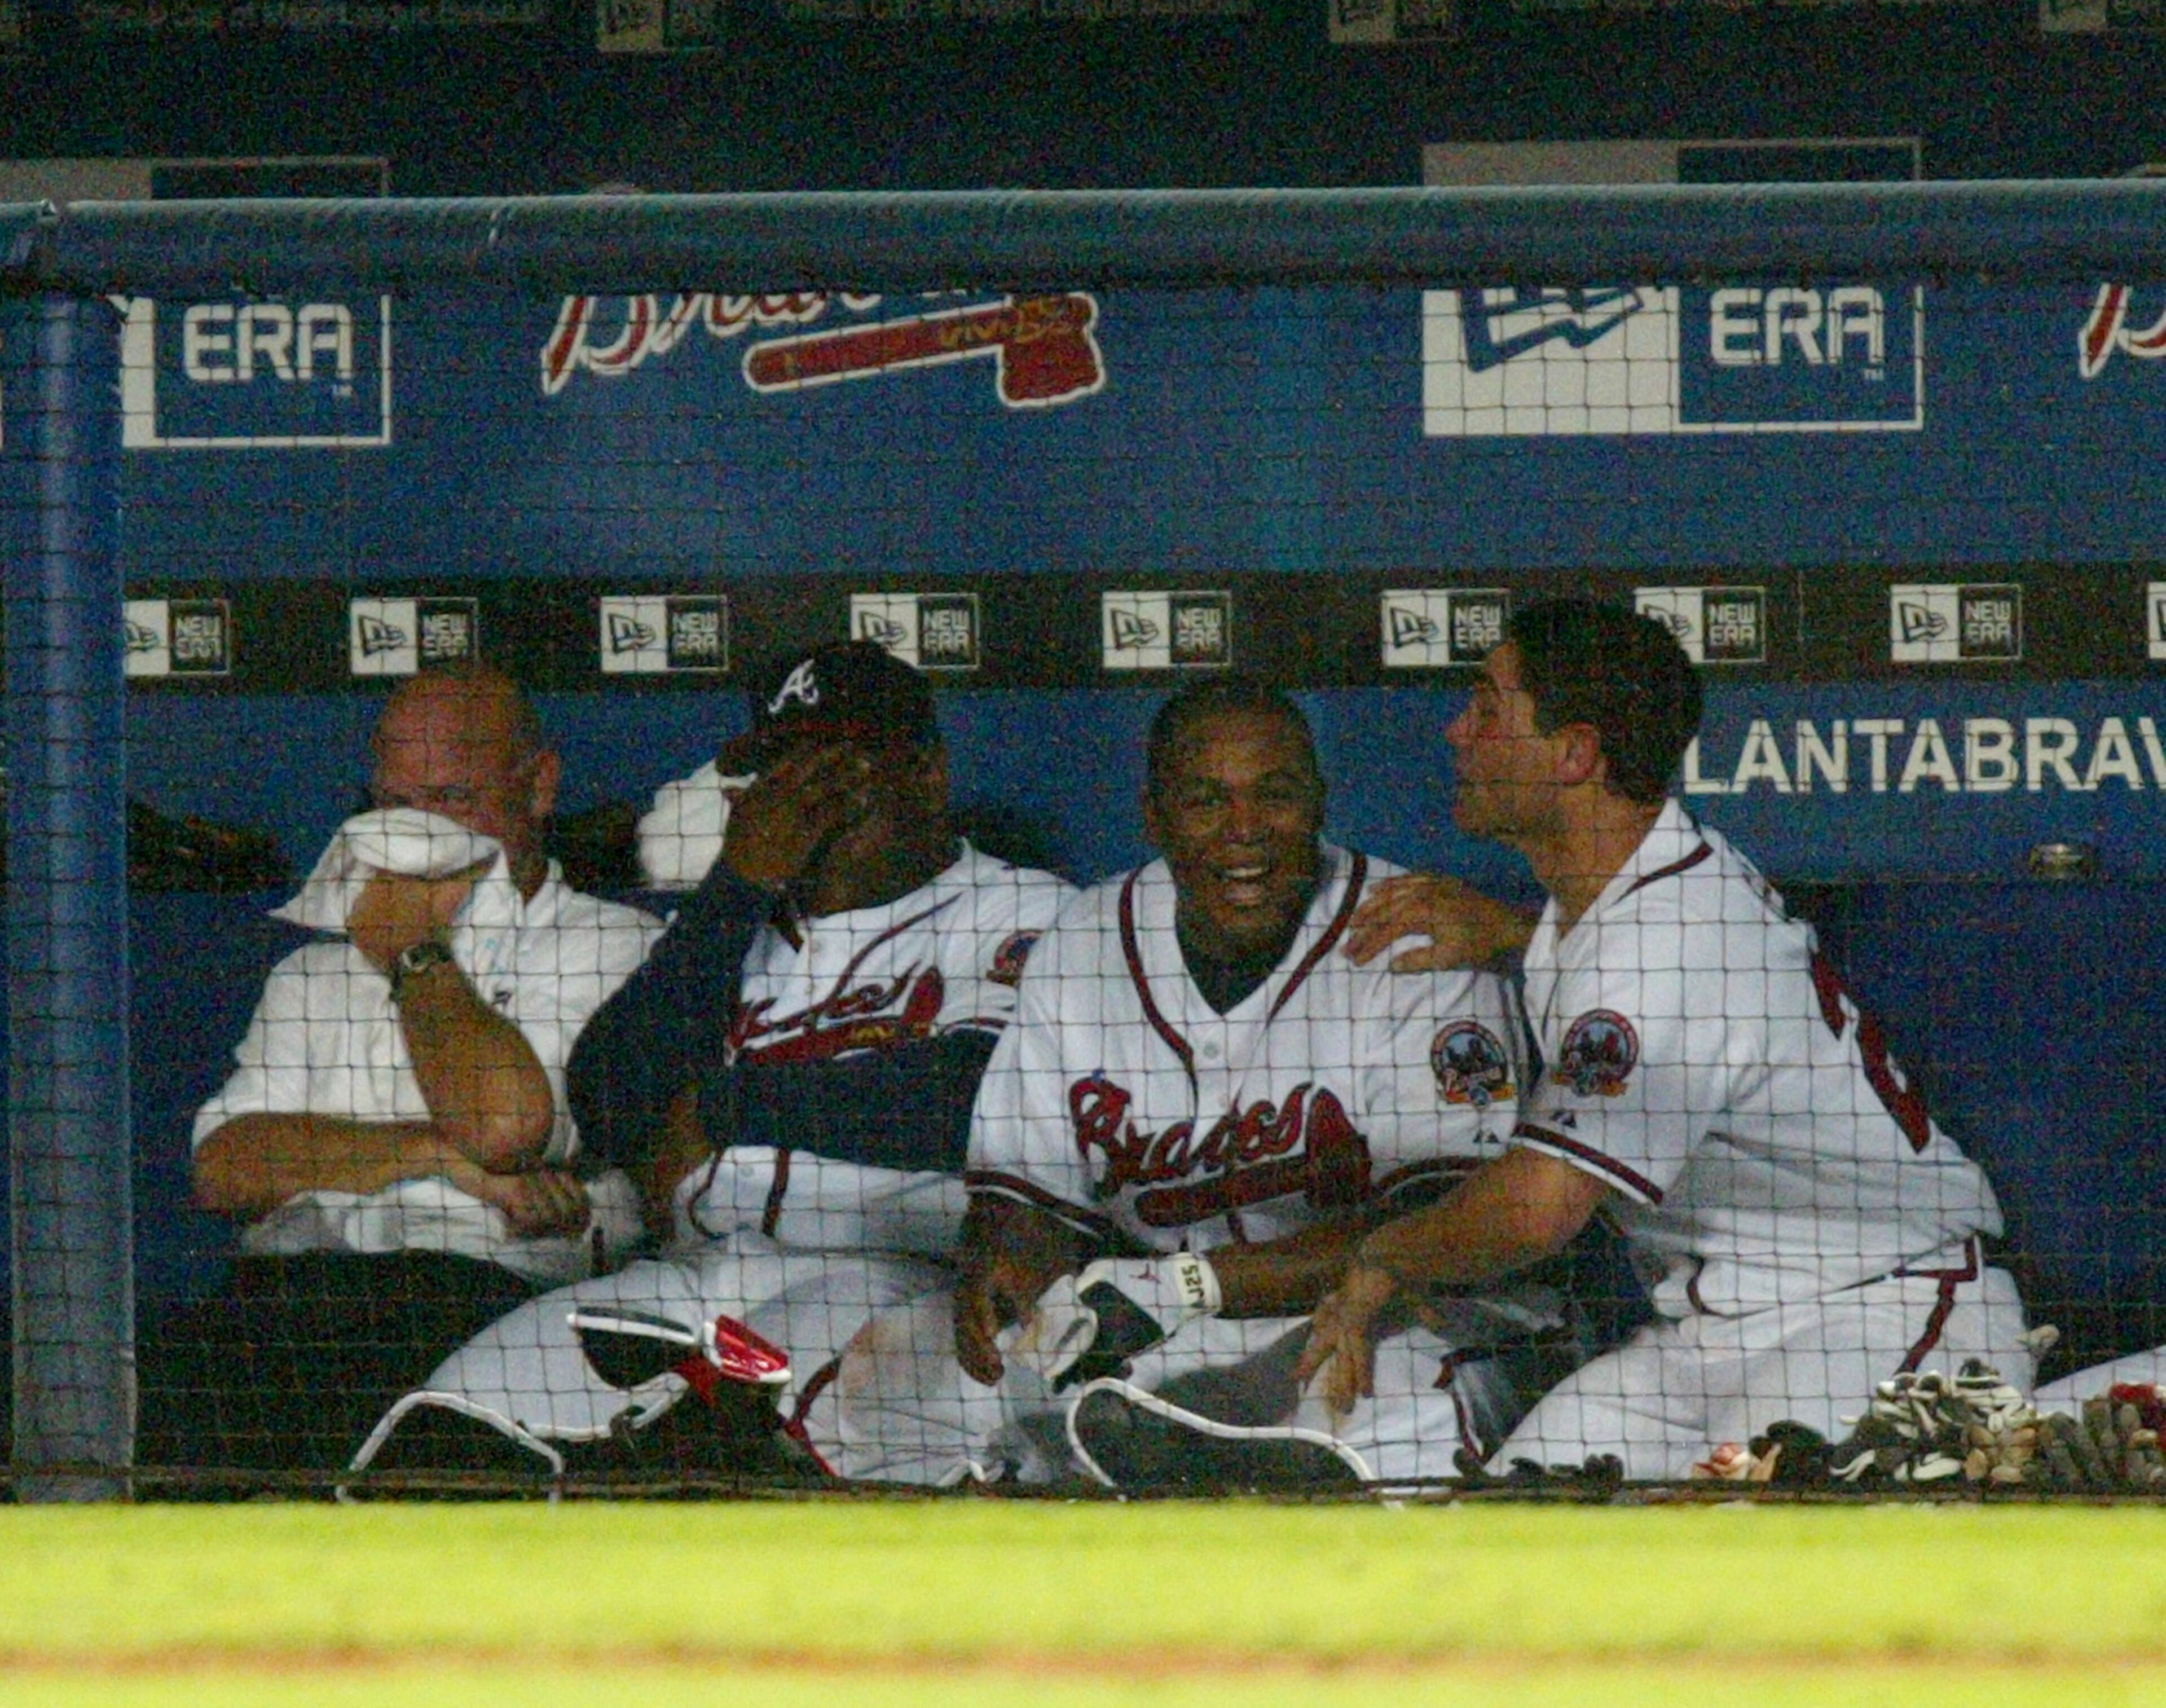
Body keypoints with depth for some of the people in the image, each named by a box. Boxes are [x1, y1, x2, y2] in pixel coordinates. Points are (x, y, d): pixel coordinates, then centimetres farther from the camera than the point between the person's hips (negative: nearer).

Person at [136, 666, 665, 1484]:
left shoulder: (620, 951, 15)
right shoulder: (314, 974, 31)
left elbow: (505, 1125, -6)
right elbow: (223, 1167, 12)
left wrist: (415, 950, 12)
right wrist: (440, 1152, -2)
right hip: (286, 1286, 4)